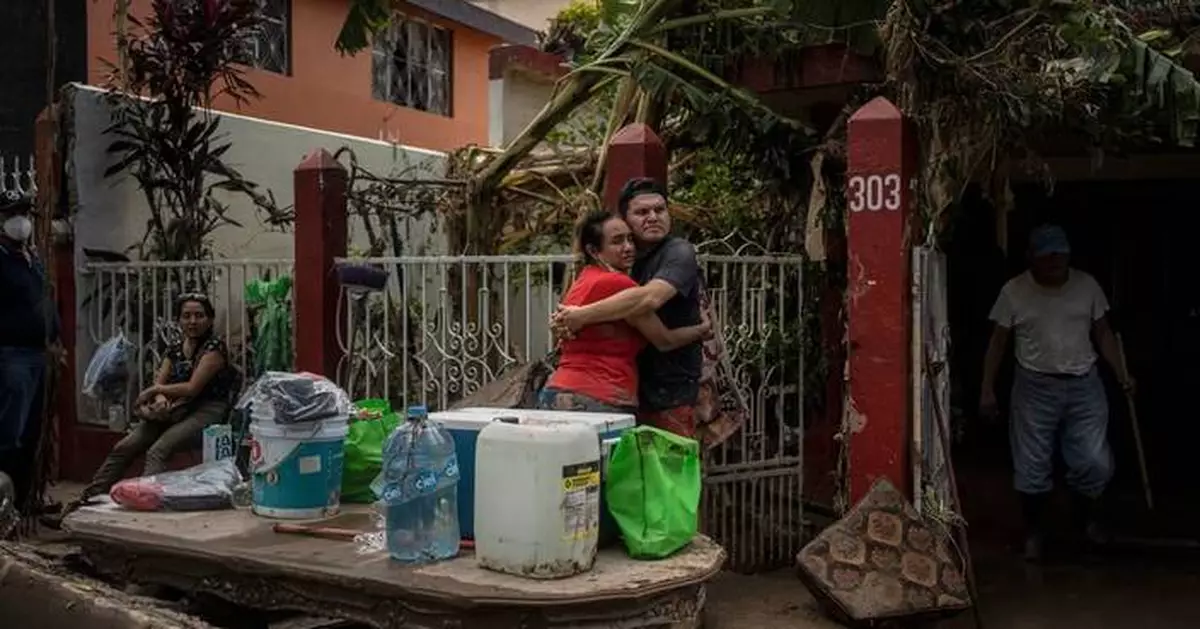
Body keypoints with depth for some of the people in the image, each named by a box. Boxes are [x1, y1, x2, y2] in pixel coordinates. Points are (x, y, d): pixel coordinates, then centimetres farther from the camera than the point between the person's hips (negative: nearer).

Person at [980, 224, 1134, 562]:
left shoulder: (1087, 286, 1)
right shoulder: (1014, 291, -5)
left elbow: (1103, 333, 10)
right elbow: (998, 342, 0)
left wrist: (1120, 372, -1)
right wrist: (988, 388, -4)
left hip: (1084, 385, 2)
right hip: (1035, 387, -1)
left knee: (1096, 462, 0)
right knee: (1032, 467, 4)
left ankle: (1085, 516, 28)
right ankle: (1034, 531, 23)